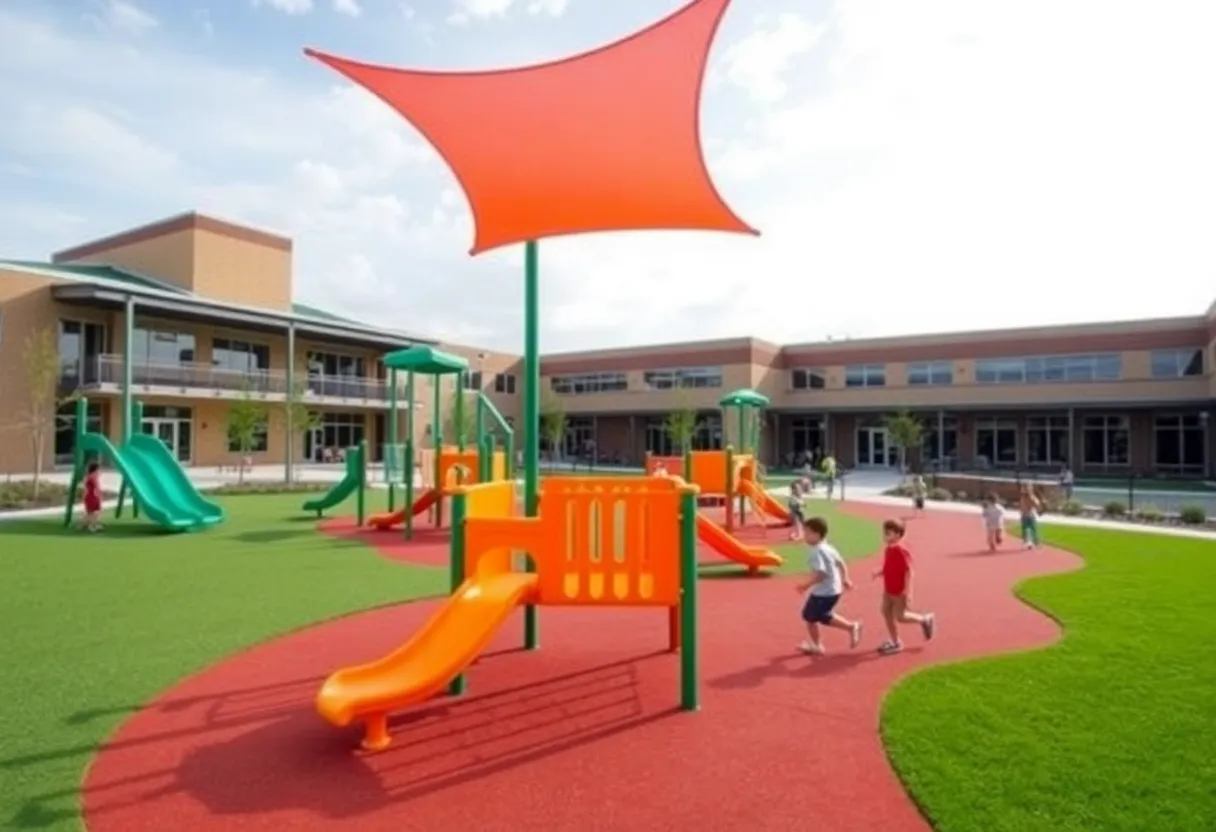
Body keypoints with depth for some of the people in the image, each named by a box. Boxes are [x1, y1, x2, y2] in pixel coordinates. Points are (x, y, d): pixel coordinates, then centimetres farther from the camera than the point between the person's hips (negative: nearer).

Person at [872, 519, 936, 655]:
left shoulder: (901, 551, -22)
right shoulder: (888, 550, 4)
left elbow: (908, 571, -22)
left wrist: (907, 591, -24)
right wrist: (879, 572, -3)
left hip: (900, 592, -9)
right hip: (888, 590, 9)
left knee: (900, 616, 0)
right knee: (886, 612, 11)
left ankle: (925, 619, 24)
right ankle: (895, 642, 22)